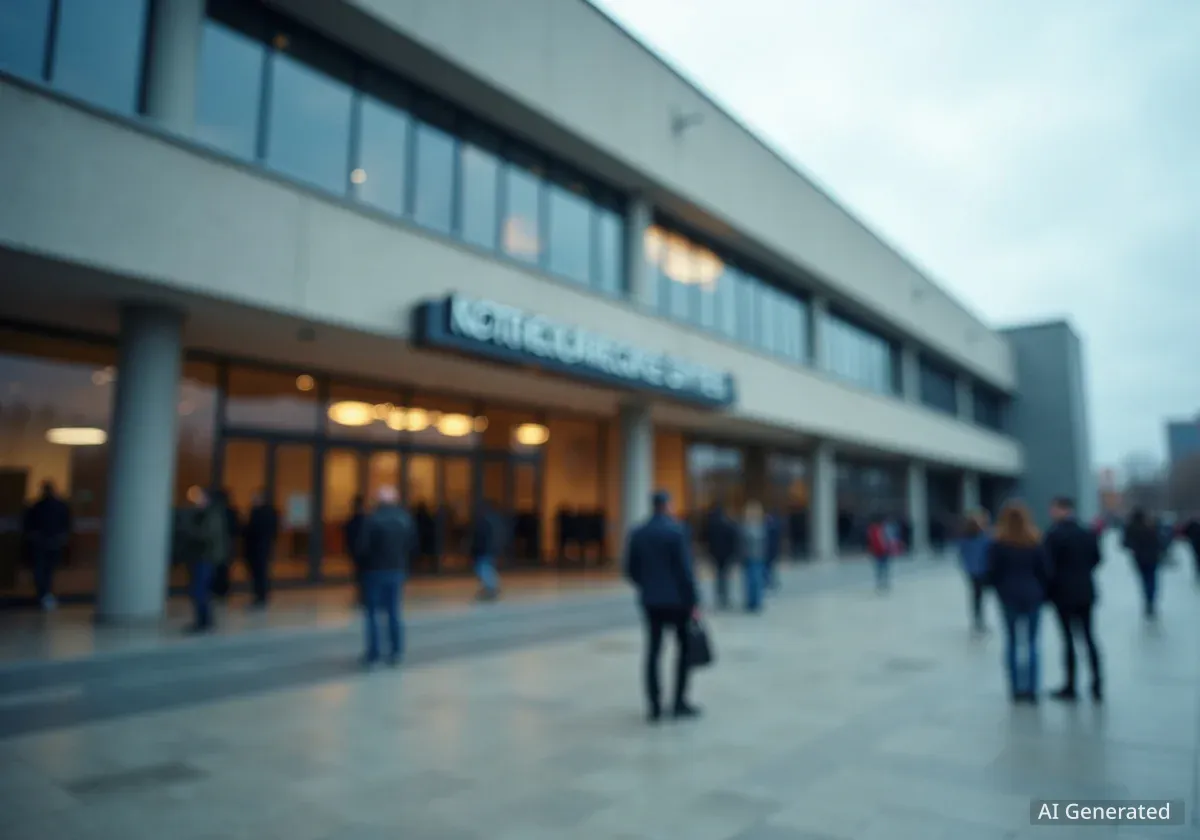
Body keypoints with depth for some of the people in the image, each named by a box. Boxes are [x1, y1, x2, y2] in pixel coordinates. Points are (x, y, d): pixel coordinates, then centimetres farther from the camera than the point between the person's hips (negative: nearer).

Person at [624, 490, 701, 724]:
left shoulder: (637, 533, 2)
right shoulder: (676, 530, -12)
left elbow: (631, 570, 6)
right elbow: (685, 569, -14)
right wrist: (694, 602, -9)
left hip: (650, 601, 4)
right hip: (677, 599, -4)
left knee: (653, 650, 8)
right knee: (684, 648, 11)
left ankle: (654, 705, 9)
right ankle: (679, 702, 12)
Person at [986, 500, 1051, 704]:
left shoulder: (998, 545, -6)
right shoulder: (1036, 543, -1)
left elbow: (992, 573, -6)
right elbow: (1045, 571, 0)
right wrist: (1042, 593, 11)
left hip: (1009, 597, -1)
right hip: (1033, 596, 1)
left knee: (1012, 642, 6)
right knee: (1031, 643, 7)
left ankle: (1017, 689, 6)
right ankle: (1032, 690, 5)